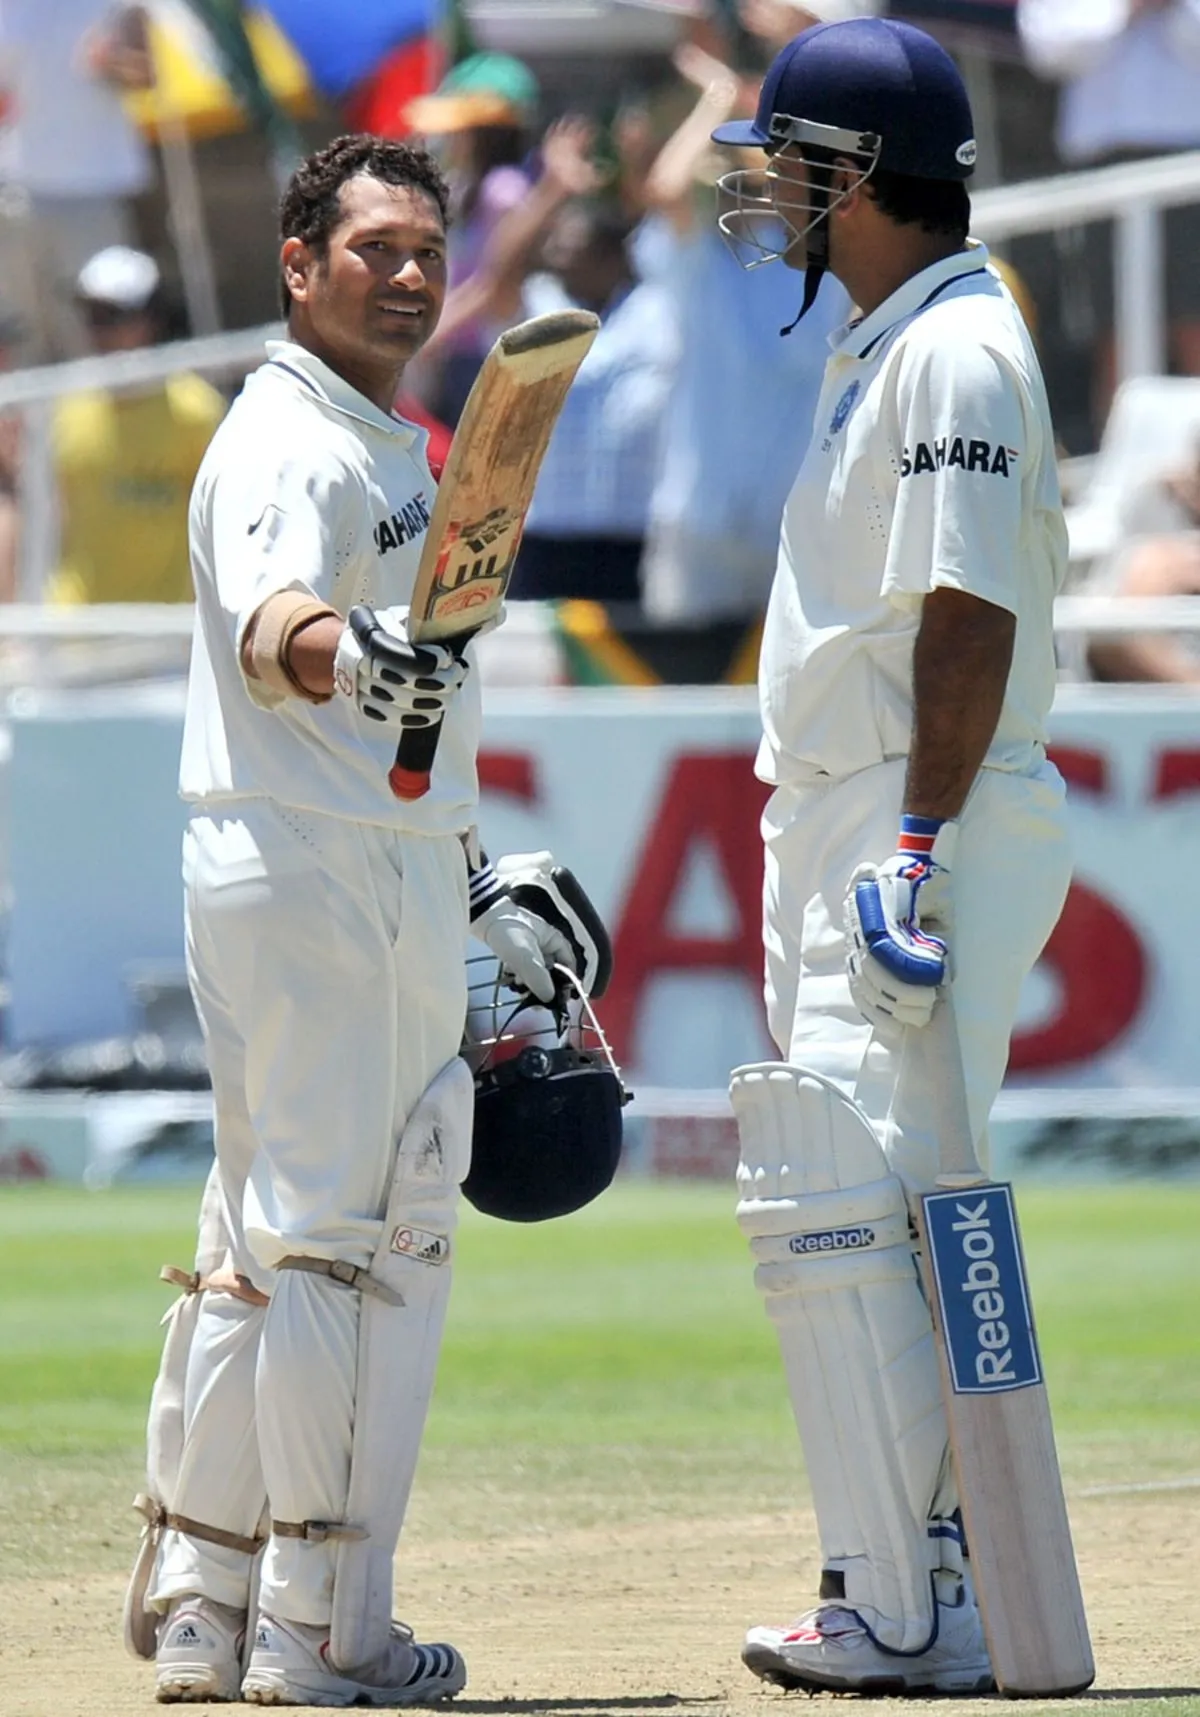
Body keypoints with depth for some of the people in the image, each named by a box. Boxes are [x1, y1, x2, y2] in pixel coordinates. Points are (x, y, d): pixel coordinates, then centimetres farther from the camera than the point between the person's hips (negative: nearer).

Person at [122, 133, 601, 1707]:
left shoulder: (389, 450, 20)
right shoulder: (284, 443, -12)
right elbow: (268, 629, -32)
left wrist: (475, 881, 28)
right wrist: (345, 653, -53)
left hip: (389, 889, 10)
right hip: (302, 878, -10)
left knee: (267, 1244, 13)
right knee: (327, 1236, -9)